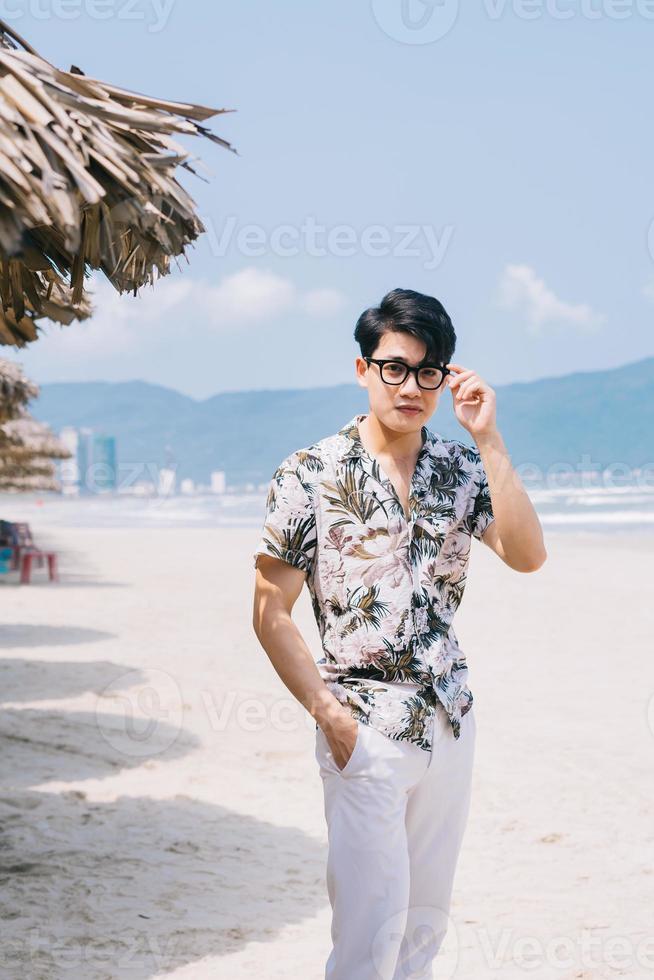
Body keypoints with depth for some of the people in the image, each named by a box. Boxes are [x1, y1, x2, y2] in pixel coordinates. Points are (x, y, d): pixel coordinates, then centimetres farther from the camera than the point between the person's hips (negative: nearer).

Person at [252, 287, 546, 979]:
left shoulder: (462, 470, 5)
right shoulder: (308, 476, -7)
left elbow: (527, 556, -10)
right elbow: (271, 614, -5)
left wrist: (488, 438, -14)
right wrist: (330, 716, -12)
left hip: (451, 724, 5)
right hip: (367, 732, -4)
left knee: (426, 919, 13)